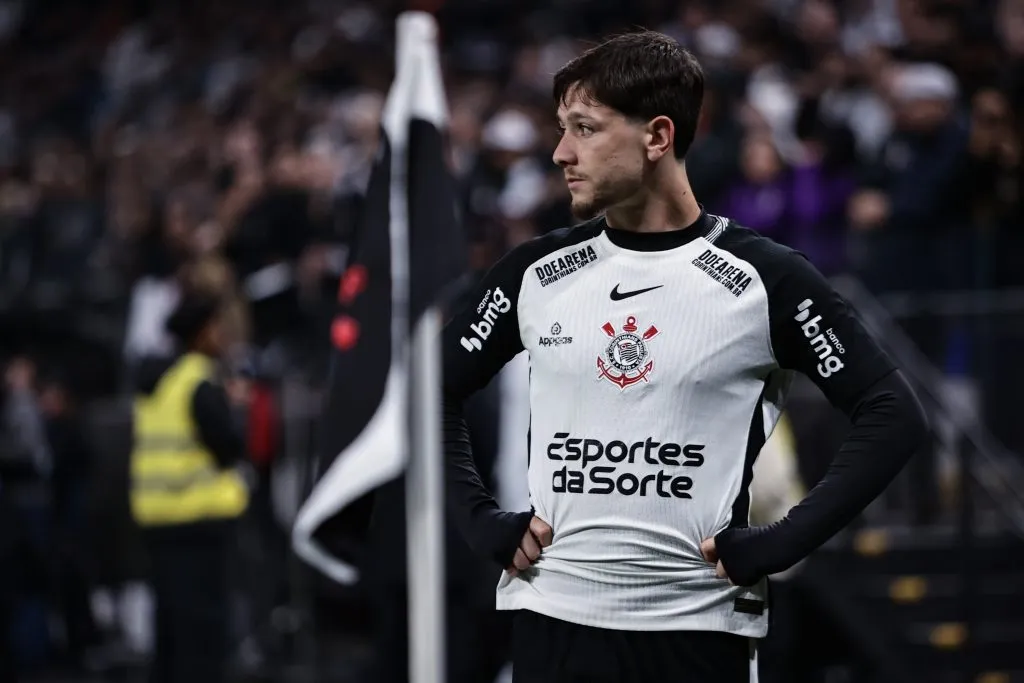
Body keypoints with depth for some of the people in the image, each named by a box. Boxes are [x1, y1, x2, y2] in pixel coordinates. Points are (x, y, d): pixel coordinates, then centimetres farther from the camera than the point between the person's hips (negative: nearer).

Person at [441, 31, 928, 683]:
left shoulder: (761, 279, -3)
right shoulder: (538, 272, 6)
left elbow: (893, 415, -4)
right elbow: (439, 391, 17)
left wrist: (778, 544, -10)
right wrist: (487, 526, 4)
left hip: (699, 628, -3)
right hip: (552, 621, 3)